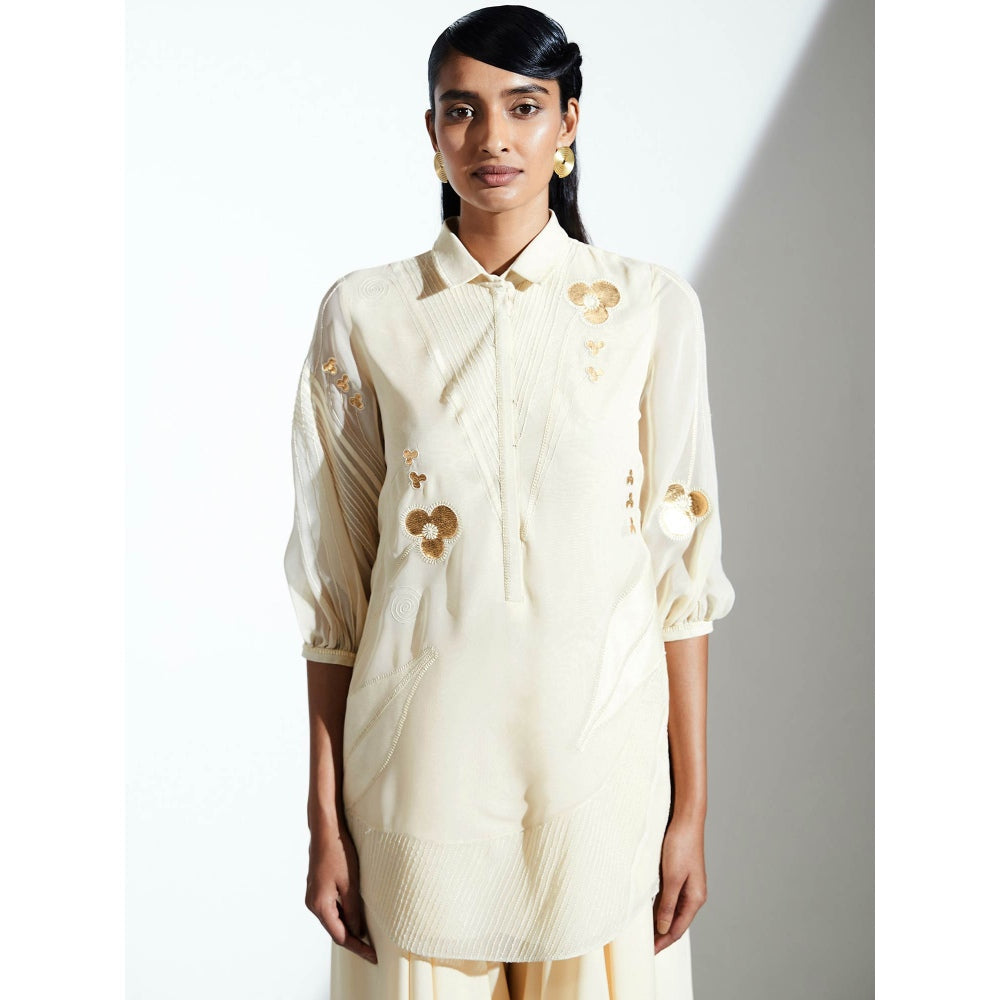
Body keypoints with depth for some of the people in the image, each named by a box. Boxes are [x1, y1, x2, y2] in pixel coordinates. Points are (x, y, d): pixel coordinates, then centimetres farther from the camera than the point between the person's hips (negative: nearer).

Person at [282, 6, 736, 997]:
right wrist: (327, 820, 0)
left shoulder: (651, 305, -2)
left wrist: (690, 808, -1)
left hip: (600, 760, 0)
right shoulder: (364, 313, -1)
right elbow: (332, 583, 1)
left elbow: (681, 565, -1)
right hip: (425, 762, 0)